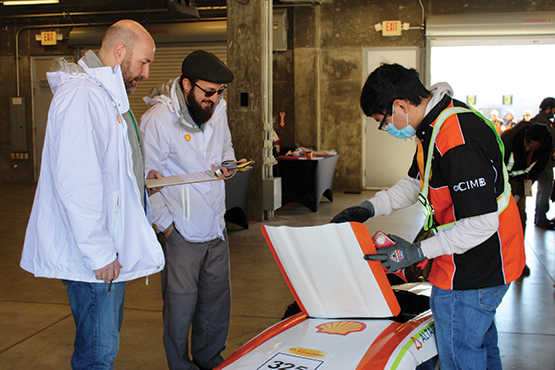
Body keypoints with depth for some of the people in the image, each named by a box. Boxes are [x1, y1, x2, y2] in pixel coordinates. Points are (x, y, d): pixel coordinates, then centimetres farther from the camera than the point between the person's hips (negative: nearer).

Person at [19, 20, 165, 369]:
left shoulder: (110, 97, 18)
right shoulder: (81, 95, -17)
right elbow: (74, 183, -24)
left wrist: (143, 176, 15)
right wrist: (99, 252, -22)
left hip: (109, 250, 11)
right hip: (92, 257, -11)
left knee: (106, 340, 19)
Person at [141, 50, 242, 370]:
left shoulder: (217, 108, 4)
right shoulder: (158, 119, -16)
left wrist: (229, 164, -1)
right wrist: (166, 224, -12)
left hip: (216, 224, 7)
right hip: (182, 230, -6)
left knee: (217, 300, 16)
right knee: (181, 304, 4)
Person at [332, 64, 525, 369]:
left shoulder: (458, 142, -29)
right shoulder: (434, 125, 5)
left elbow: (483, 223, -28)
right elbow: (416, 182, 18)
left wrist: (419, 252, -25)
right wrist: (370, 208, 8)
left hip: (472, 272, -10)